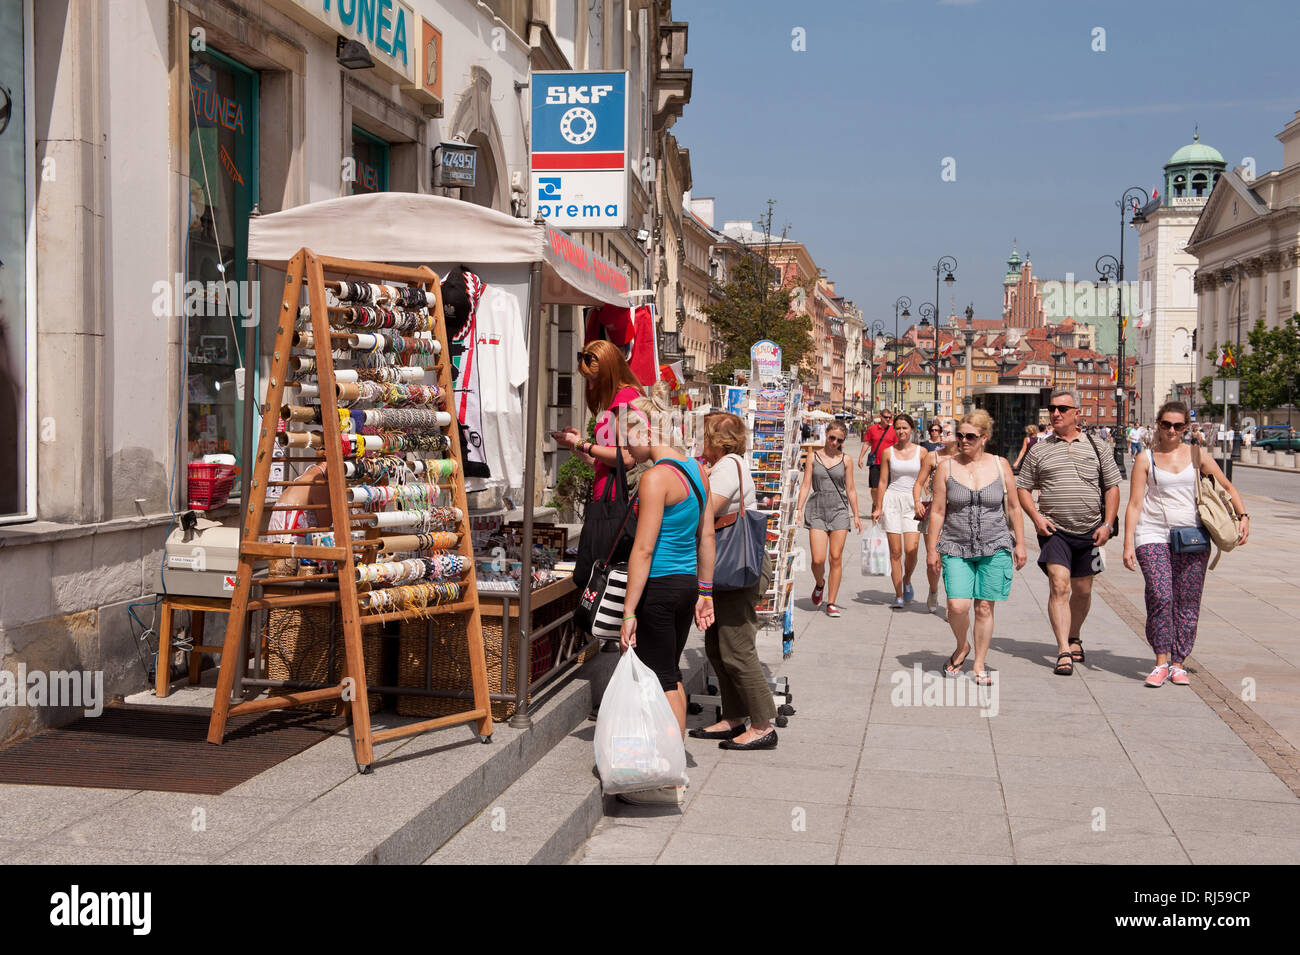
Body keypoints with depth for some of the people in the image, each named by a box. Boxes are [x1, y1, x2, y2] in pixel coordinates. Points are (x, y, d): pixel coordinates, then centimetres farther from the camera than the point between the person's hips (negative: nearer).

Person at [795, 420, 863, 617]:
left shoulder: (846, 460, 7)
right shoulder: (813, 456, 6)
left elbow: (850, 489, 10)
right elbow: (806, 485, 4)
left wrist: (856, 515, 8)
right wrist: (799, 508, -6)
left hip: (839, 510, 1)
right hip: (817, 510, -1)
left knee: (836, 558, -3)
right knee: (818, 560, -9)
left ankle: (831, 603, 6)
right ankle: (820, 584, 25)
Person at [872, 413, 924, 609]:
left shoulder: (920, 452, 3)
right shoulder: (888, 452, 5)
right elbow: (883, 482, 8)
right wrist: (878, 508, 6)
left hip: (913, 503, 0)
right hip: (892, 500, 0)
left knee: (911, 550, -12)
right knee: (895, 551, -1)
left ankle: (907, 580, 18)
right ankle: (898, 595, 7)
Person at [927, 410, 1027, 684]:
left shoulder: (1000, 465, 3)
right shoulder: (946, 467, 1)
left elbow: (1013, 508, 10)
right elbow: (937, 511, 3)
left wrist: (1020, 544, 7)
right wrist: (932, 549, 1)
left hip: (995, 548, 1)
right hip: (956, 548, -1)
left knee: (984, 608, 2)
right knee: (957, 605, -13)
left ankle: (980, 665, 17)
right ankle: (962, 647, 17)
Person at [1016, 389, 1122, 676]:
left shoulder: (1096, 447, 7)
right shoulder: (1039, 450, 6)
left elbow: (1112, 487, 8)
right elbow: (1023, 488, 8)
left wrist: (1107, 524, -2)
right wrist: (1036, 517, -8)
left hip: (1089, 531, 2)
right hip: (1055, 531, -2)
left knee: (1082, 590, 11)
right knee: (1059, 586, -15)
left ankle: (1074, 638, 34)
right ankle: (1064, 652, -16)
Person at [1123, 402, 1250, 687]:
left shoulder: (1197, 456, 10)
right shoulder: (1145, 460, 5)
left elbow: (1227, 487, 17)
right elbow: (1134, 504, 2)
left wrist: (1243, 516, 2)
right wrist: (1128, 544, -5)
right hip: (1153, 535, -2)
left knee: (1188, 602, 1)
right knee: (1160, 596, -16)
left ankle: (1178, 663, 12)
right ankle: (1161, 662, -7)